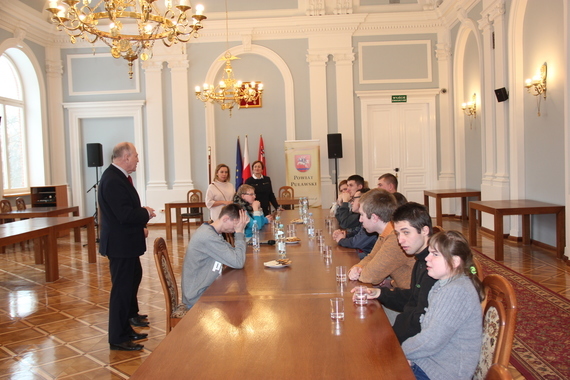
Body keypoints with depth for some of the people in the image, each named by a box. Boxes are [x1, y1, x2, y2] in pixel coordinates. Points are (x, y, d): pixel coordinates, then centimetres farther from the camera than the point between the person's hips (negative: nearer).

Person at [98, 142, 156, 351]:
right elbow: (125, 214, -29)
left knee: (133, 277, 24)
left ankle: (130, 315, 42)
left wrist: (141, 225, 5)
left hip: (126, 242, 11)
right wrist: (146, 213, -13)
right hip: (120, 244, -11)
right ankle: (118, 338, 10)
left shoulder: (117, 177, 10)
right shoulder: (113, 181, -23)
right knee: (122, 287, -2)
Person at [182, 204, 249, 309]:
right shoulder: (208, 237, -25)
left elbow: (234, 254, 8)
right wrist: (239, 232, -17)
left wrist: (239, 232, -5)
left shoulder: (209, 230, 6)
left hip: (206, 289, 9)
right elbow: (238, 263, -24)